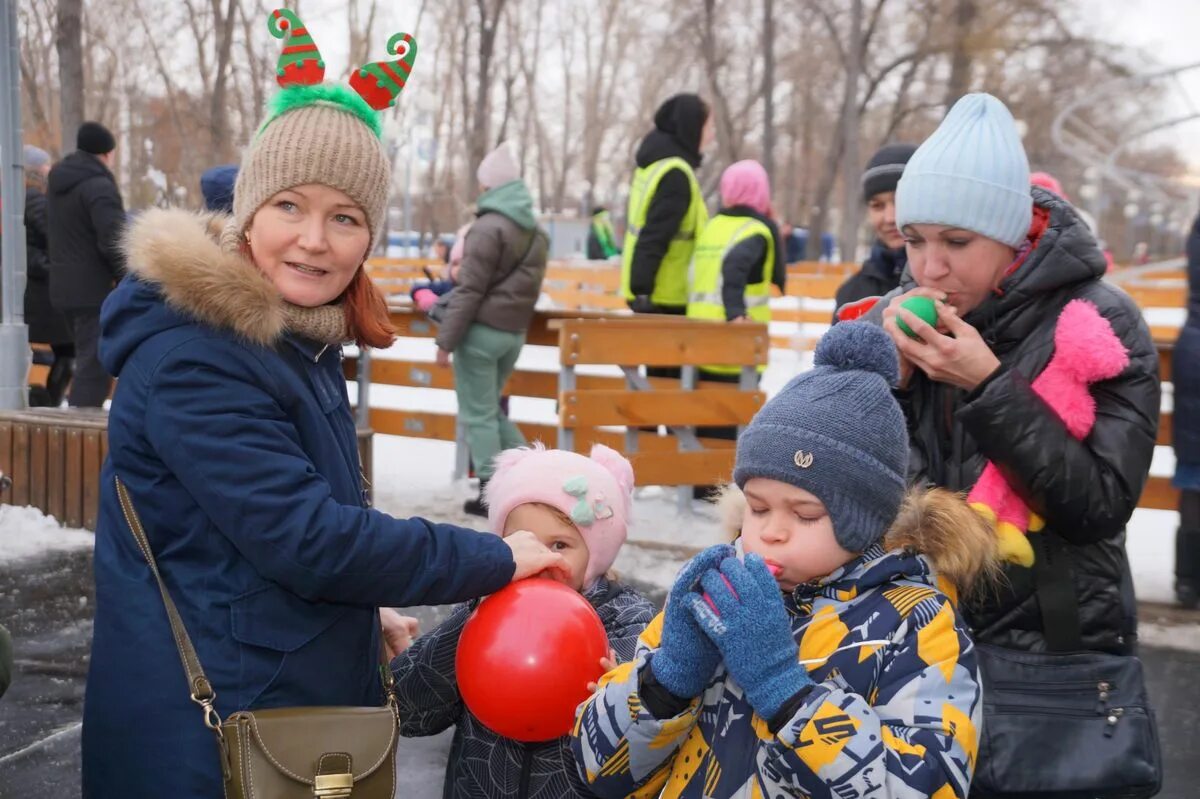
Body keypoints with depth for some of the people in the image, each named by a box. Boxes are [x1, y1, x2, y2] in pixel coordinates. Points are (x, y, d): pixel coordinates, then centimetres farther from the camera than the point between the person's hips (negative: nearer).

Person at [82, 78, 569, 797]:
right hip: (206, 736, -9)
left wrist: (363, 618, 11)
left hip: (312, 699, 9)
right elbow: (307, 540, -25)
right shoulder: (192, 361, -21)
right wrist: (495, 560, -17)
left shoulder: (303, 340, 7)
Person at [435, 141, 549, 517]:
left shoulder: (489, 227, -14)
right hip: (515, 333, 8)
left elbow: (469, 291, -16)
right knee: (490, 408, 20)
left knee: (477, 414, 1)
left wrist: (446, 340, -13)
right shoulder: (536, 232, 12)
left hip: (481, 331, -8)